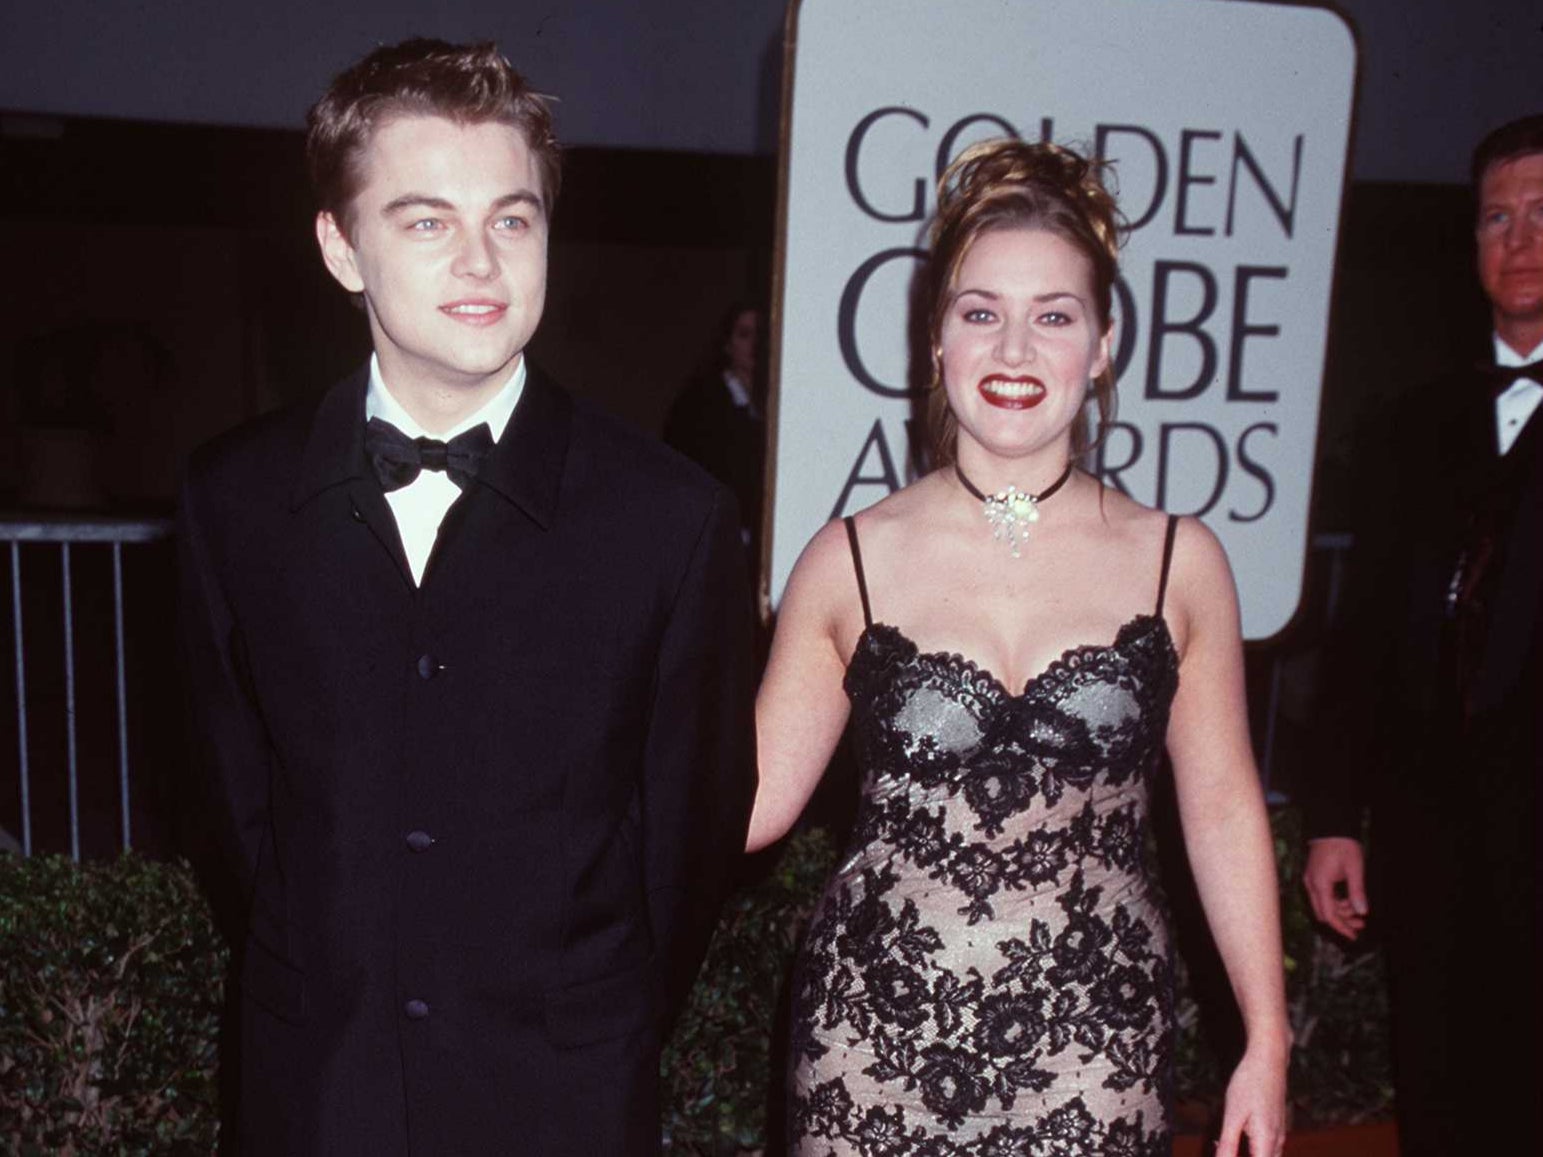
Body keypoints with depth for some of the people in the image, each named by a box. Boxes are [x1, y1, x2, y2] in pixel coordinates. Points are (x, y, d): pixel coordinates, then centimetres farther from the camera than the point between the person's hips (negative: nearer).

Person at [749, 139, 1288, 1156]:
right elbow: (748, 799, -2)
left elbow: (1224, 810, 4)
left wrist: (1268, 1044, 6)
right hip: (878, 1040, 0)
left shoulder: (1179, 562, -2)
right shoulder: (852, 561, -4)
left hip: (1094, 1043, 1)